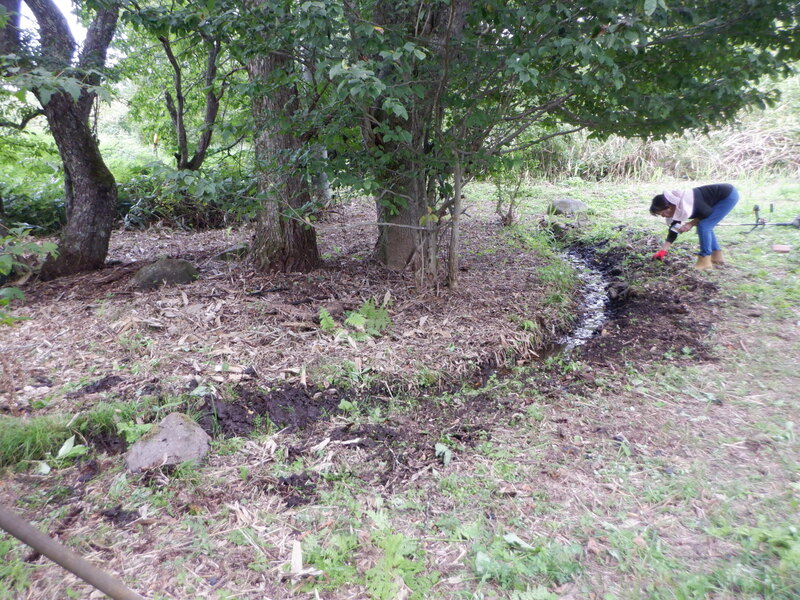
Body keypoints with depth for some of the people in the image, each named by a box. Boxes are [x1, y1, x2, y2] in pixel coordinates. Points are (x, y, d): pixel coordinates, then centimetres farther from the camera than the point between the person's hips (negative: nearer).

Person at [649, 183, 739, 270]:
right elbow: (673, 231, 1)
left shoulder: (685, 202, -30)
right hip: (722, 196, 9)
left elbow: (708, 213, -18)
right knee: (706, 226, 12)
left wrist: (691, 223, -12)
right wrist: (663, 251, -1)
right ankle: (717, 257, 23)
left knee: (703, 225, -14)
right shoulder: (675, 210, -3)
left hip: (729, 195, -9)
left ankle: (705, 262, -8)